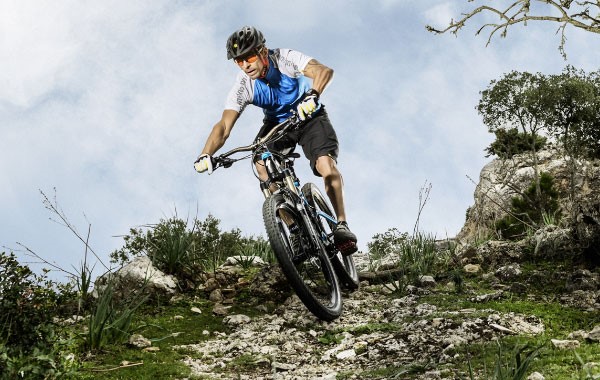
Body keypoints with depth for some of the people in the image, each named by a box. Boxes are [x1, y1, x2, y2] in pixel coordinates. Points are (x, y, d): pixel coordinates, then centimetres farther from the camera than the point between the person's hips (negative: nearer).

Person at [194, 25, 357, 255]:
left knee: (326, 165, -27)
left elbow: (324, 71, -43)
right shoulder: (242, 86, -22)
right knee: (261, 162, -26)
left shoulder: (285, 59, -28)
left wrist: (312, 96, -64)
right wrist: (206, 154, -48)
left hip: (310, 117, -2)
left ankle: (341, 224, -12)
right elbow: (224, 126, -30)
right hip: (277, 122, 2)